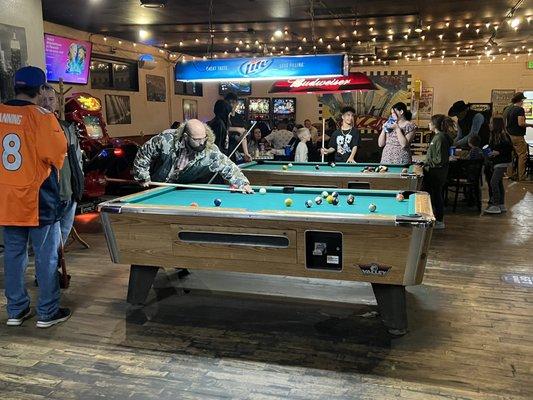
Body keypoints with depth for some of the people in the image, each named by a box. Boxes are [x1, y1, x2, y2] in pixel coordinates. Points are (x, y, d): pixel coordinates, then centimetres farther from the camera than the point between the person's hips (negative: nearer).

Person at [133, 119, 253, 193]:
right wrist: (143, 178, -13)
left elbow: (227, 166, -22)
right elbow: (143, 153, -17)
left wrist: (243, 183, -35)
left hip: (180, 190, 2)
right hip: (155, 186, -1)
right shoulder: (166, 140, -31)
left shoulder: (210, 150, -28)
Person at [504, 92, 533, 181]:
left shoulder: (508, 110, 10)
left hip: (510, 136, 8)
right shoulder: (520, 109, -14)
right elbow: (521, 123, -20)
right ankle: (521, 177, -1)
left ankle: (511, 175, 18)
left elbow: (506, 124, 15)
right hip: (518, 136, -8)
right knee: (522, 156, -1)